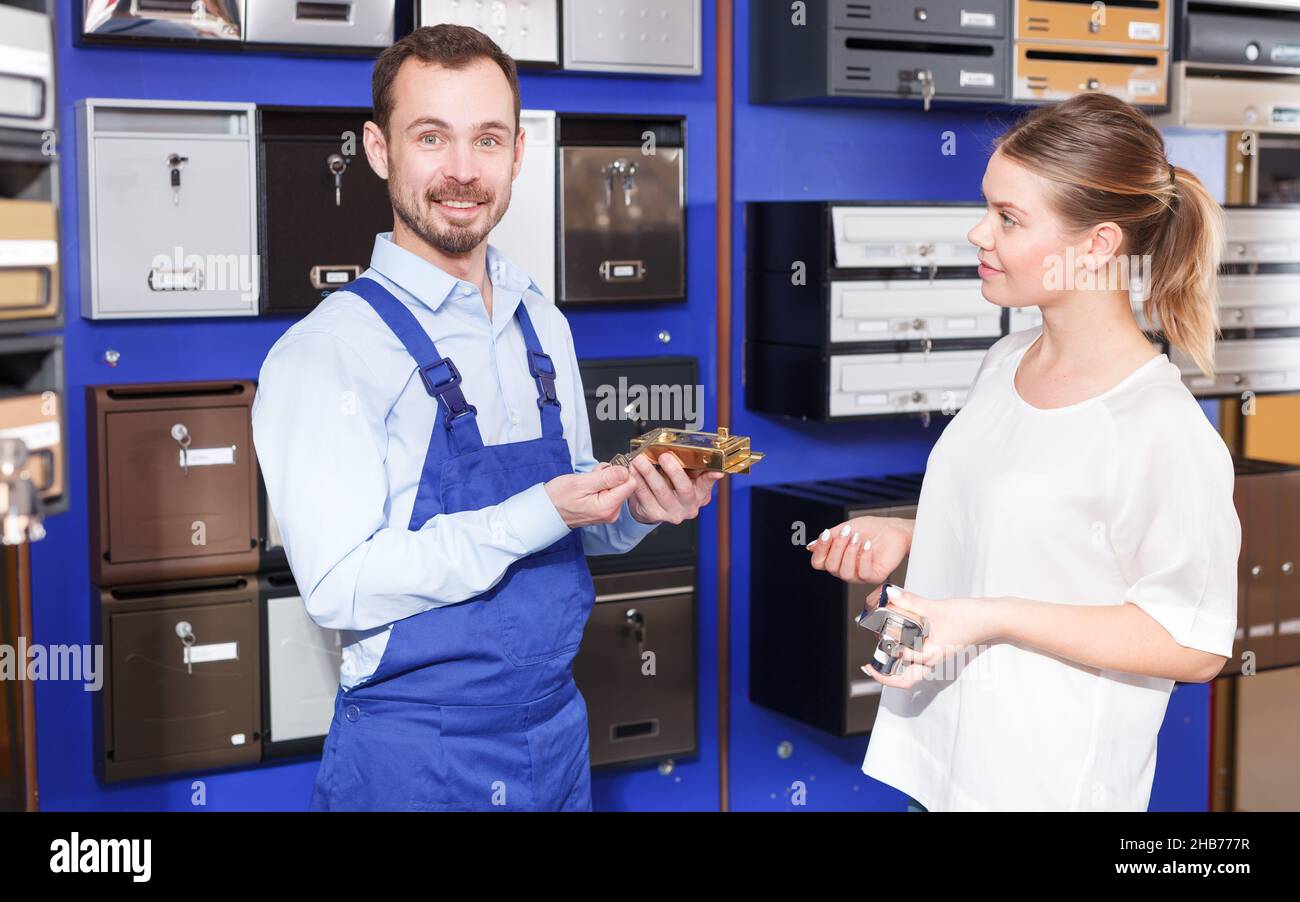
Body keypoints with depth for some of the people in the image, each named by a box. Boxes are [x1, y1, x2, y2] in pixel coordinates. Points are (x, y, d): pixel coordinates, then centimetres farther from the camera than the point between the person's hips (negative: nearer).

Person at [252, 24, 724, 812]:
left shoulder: (544, 327, 6)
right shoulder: (326, 351, -14)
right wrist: (538, 516, -25)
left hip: (560, 736, 6)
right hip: (415, 766, -6)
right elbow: (340, 585, -20)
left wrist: (639, 510, -6)